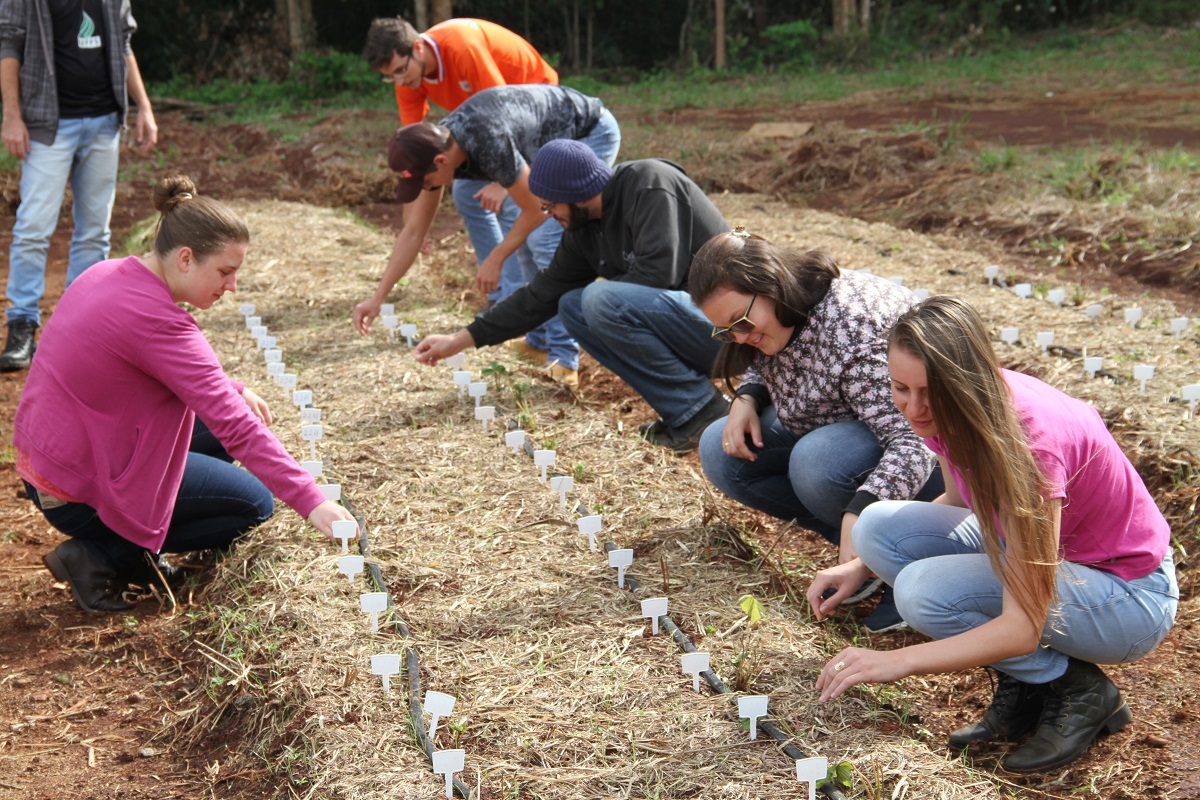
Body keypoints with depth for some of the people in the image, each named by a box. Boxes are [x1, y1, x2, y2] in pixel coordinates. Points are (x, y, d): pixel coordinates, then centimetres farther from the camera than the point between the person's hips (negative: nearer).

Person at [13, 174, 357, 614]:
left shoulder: (109, 274, 0)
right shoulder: (155, 321, -28)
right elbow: (237, 428, -31)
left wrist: (233, 391, 4)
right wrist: (311, 501, -30)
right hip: (80, 493, -9)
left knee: (214, 432, 14)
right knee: (253, 502, 2)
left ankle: (137, 547, 14)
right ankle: (100, 556, -1)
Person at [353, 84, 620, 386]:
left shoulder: (489, 147, -37)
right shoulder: (435, 146, -10)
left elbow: (536, 210, -22)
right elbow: (413, 231, -3)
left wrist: (495, 260, -13)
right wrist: (378, 297, -4)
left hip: (591, 133, -9)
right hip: (551, 144, 9)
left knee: (544, 236, -18)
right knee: (522, 236, 5)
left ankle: (564, 356, -14)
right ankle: (541, 339, 17)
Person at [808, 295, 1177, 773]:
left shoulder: (1032, 438, -33)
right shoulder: (948, 410, -11)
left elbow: (1022, 628, -33)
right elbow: (963, 500, 10)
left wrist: (897, 661, -39)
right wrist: (863, 565, -2)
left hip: (1130, 595, -8)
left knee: (924, 590, -28)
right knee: (879, 525, -11)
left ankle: (1078, 689, -5)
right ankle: (1023, 690, -1)